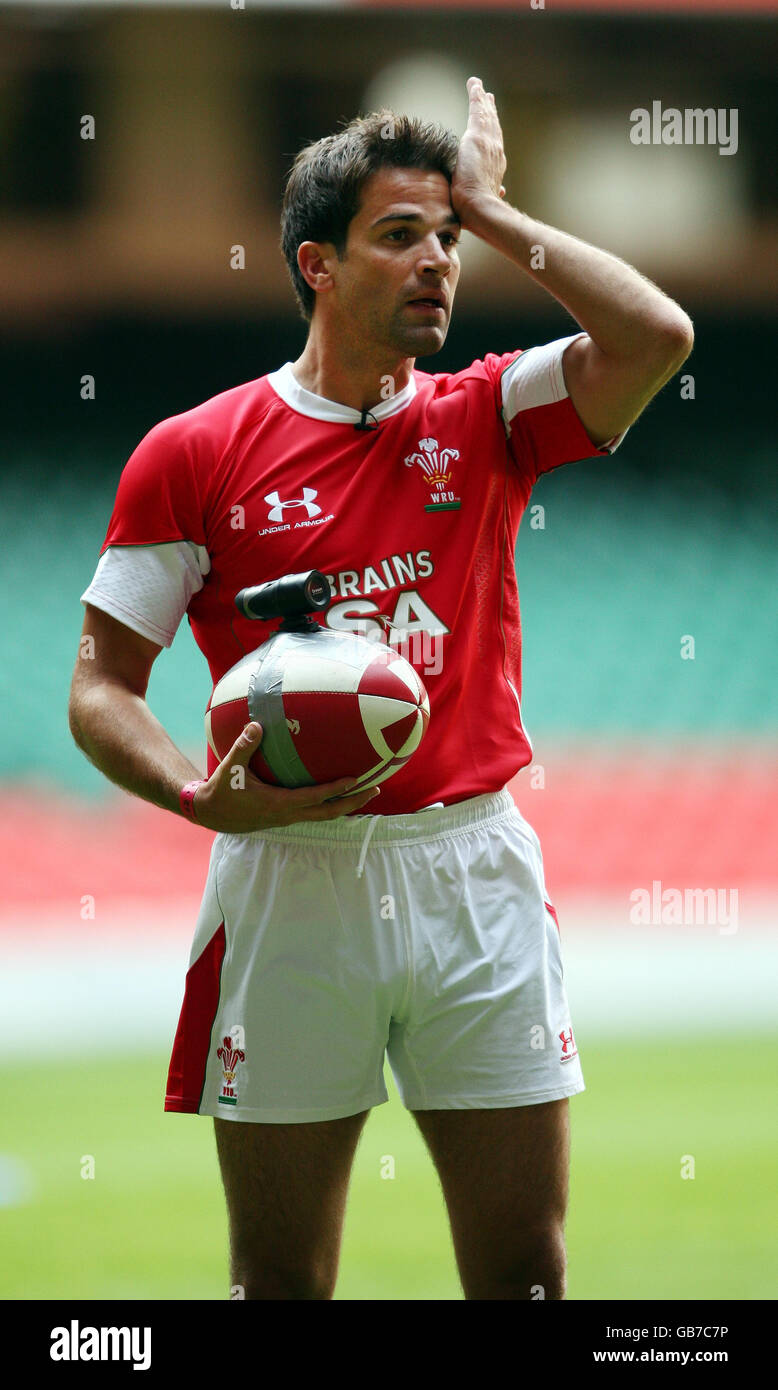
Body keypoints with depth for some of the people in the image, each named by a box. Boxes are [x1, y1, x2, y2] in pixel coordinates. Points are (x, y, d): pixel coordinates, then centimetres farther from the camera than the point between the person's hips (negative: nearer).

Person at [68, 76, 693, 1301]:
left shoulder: (486, 419, 7)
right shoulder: (193, 453, 1)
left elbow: (656, 337, -10)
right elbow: (102, 687, 2)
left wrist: (490, 210, -2)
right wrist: (205, 796, -17)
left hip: (474, 868, 2)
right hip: (287, 878, -1)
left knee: (524, 1272, 3)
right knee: (280, 1281, 5)